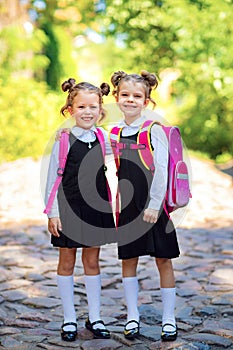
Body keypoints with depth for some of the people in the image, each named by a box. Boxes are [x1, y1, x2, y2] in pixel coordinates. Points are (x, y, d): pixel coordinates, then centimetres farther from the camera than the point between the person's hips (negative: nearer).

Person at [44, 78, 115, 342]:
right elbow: (53, 177, -7)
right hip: (69, 209, -3)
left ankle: (94, 317, 22)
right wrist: (53, 213, -9)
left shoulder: (104, 138, 1)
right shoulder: (64, 140, -8)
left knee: (92, 261, 12)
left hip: (96, 207, 3)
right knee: (67, 263, 8)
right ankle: (69, 319, 19)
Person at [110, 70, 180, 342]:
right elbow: (114, 171, 12)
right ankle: (132, 317, 20)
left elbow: (161, 170, -12)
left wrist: (154, 205, -16)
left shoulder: (154, 130, -8)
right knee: (128, 260, 8)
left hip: (153, 205, -4)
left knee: (163, 259, 3)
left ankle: (168, 318, 14)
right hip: (126, 206, 4)